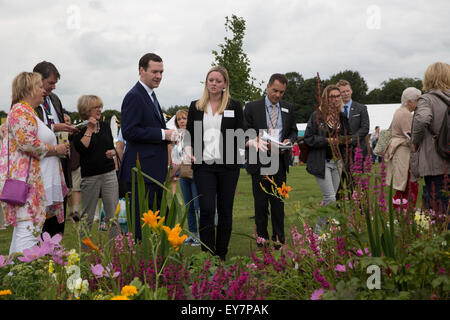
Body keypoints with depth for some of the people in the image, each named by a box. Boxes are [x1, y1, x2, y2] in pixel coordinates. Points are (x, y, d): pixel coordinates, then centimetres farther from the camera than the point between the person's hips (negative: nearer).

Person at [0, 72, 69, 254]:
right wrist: (56, 149, -10)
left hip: (36, 183, 11)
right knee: (28, 230, -15)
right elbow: (27, 142, -21)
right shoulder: (21, 111, -9)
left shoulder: (28, 112, 24)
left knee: (21, 231, 11)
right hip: (27, 184, -11)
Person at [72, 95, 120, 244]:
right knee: (87, 216, 5)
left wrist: (113, 152, -2)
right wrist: (89, 129, -14)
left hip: (109, 174, 4)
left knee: (113, 214, 1)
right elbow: (81, 148, -17)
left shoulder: (105, 126, 12)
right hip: (90, 176, -4)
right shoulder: (80, 129, -3)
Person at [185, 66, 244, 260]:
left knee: (225, 210, 6)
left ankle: (222, 255, 17)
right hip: (203, 165, 0)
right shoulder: (196, 106, 10)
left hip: (228, 165, 0)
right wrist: (189, 151, -5)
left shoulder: (234, 106, 8)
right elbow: (189, 133, 12)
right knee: (207, 210, -8)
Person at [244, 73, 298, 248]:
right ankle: (262, 237, 16)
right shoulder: (252, 107, 0)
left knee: (278, 201, 6)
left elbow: (293, 131, 17)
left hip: (279, 161, 2)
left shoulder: (288, 108, 11)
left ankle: (279, 238, 13)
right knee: (260, 201, 5)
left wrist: (289, 141, -5)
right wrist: (255, 141, -20)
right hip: (259, 162, -2)